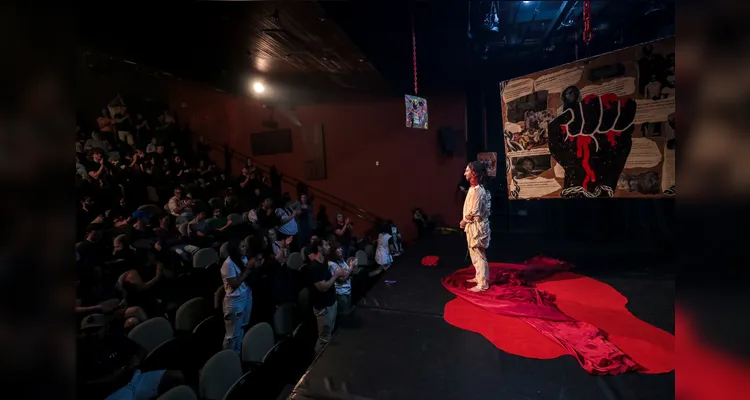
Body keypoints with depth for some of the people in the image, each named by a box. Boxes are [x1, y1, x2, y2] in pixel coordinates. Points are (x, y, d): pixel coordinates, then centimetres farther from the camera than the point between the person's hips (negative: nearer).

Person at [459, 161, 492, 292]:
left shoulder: (477, 190, -22)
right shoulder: (475, 188, 10)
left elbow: (474, 212, -23)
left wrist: (464, 221, -9)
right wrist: (466, 221, 11)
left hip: (476, 227, -10)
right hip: (473, 226, 10)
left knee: (478, 255, -1)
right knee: (476, 254, 21)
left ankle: (482, 284, 10)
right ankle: (479, 277, 35)